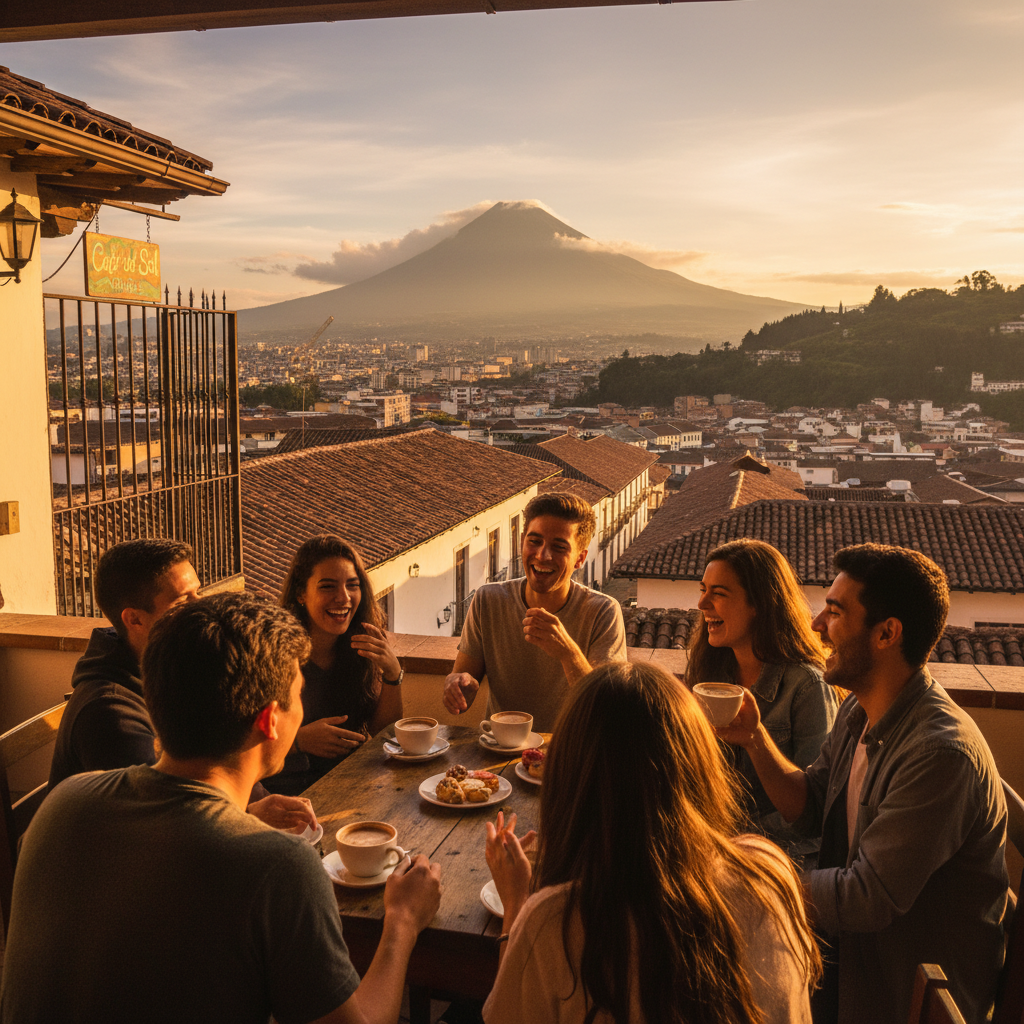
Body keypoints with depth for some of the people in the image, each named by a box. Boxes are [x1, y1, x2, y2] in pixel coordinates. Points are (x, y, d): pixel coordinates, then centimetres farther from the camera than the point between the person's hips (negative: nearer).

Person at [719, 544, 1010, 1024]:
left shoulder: (940, 754, -29)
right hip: (850, 945, 7)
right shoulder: (859, 712, 0)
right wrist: (755, 738, -5)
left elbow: (866, 898, -27)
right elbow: (810, 807, 9)